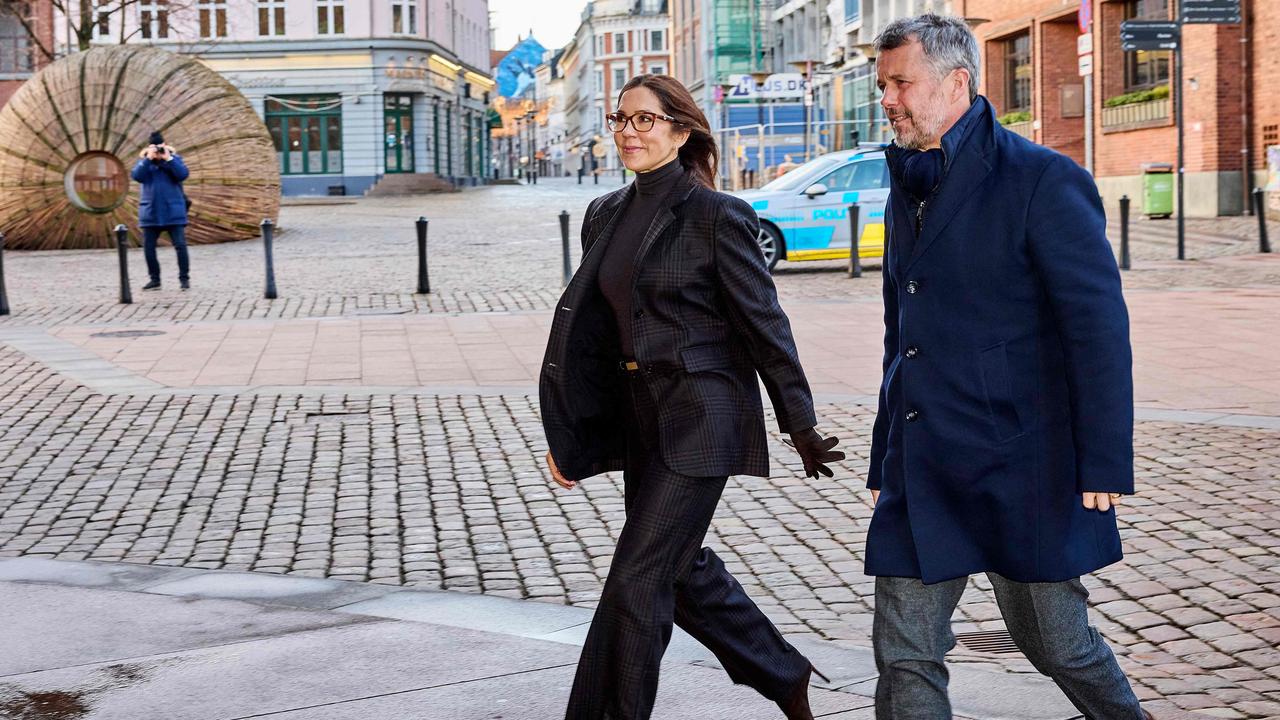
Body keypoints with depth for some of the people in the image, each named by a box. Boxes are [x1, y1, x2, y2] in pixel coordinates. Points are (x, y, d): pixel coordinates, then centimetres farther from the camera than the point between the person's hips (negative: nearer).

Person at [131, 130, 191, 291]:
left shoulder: (174, 158, 4)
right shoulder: (144, 161, 8)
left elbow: (183, 175, -12)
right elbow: (136, 176, -10)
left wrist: (168, 158, -16)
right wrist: (148, 159, -16)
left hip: (173, 211, -2)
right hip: (151, 212, 2)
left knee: (180, 244, -8)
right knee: (148, 247, 4)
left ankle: (184, 278, 0)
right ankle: (155, 279, 14)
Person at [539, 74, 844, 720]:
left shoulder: (716, 216, -12)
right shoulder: (605, 215, 9)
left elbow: (764, 325, -9)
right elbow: (587, 327, 12)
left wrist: (801, 426, -5)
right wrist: (565, 435, 11)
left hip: (701, 418, -8)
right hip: (639, 418, 8)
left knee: (637, 579, -7)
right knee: (682, 568, 17)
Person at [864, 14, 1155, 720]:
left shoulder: (1042, 180, -10)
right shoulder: (907, 187, 13)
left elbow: (1099, 328, -13)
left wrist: (1105, 465, -16)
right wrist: (885, 459, 19)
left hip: (1019, 469, -6)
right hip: (919, 472, 7)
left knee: (1058, 644, 8)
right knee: (903, 660, 4)